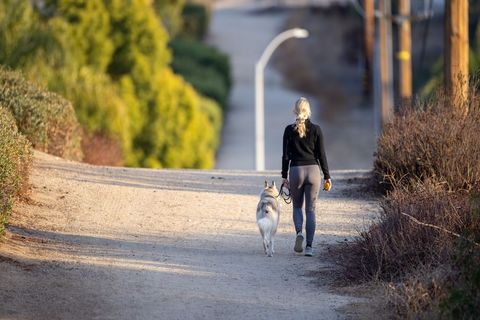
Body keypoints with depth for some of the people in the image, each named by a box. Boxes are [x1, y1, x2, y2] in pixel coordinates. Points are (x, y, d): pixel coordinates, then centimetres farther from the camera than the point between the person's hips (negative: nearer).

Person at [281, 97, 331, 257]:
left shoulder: (289, 130, -3)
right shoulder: (315, 129, -2)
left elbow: (286, 155, -1)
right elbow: (321, 154, 0)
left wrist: (284, 176, 7)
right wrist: (327, 176, 7)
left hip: (296, 171, 0)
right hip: (313, 170, 0)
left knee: (297, 206, 17)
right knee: (311, 209, 5)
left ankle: (299, 232, -11)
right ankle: (309, 246, -3)